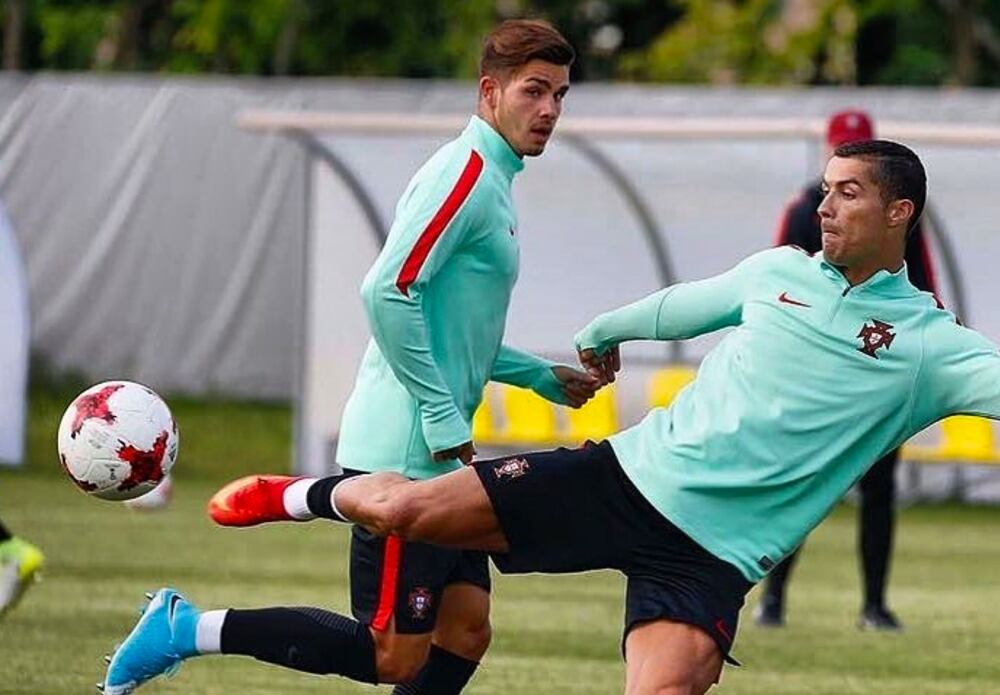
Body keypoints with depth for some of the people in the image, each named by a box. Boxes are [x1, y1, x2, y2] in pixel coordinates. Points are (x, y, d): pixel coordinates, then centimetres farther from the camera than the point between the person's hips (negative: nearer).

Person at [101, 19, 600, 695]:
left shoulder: (490, 181, 18)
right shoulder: (466, 175, -13)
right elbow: (386, 292, -24)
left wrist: (542, 376, 24)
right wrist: (441, 416, -20)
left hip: (436, 457, 10)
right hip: (405, 453, -10)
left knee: (466, 631, 6)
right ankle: (189, 631, -5)